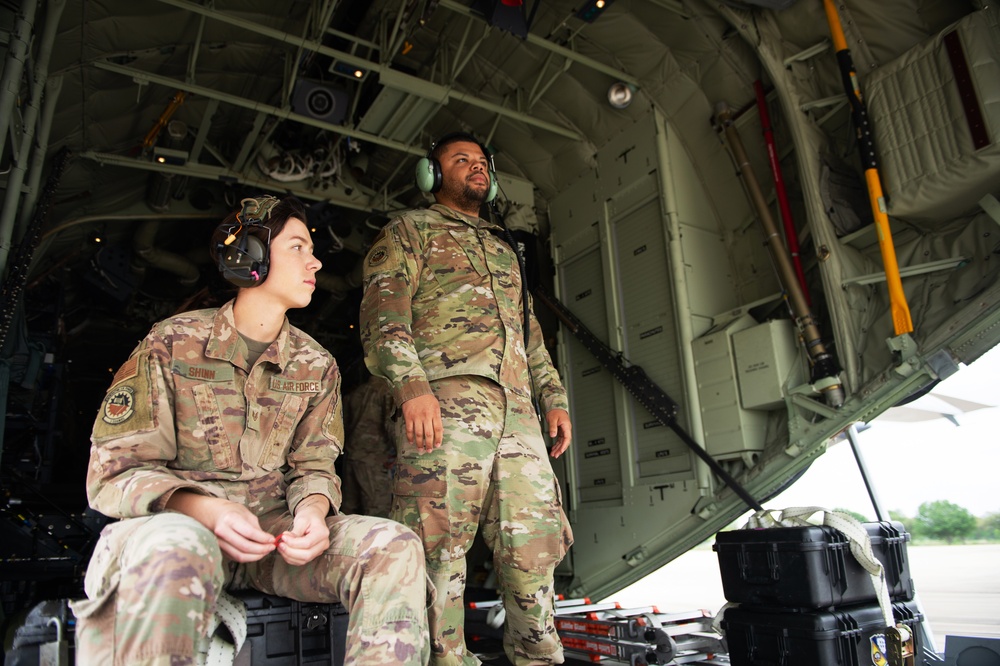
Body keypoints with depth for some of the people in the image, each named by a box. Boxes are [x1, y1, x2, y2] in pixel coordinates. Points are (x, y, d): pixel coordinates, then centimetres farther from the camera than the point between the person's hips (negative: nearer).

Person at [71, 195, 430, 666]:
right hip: (179, 522, -3)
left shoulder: (317, 366, 8)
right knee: (177, 549, -41)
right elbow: (116, 470, -4)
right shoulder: (172, 343, -2)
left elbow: (313, 467, 9)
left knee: (395, 546, -23)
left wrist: (312, 511, -17)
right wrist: (205, 510, -23)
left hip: (276, 530, 3)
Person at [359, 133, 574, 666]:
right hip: (445, 401, -6)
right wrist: (411, 383, -19)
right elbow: (383, 311, -3)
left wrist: (554, 397, 18)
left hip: (518, 411, 6)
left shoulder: (503, 249, 33)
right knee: (440, 547, -8)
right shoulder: (410, 231, 14)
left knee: (534, 543, 3)